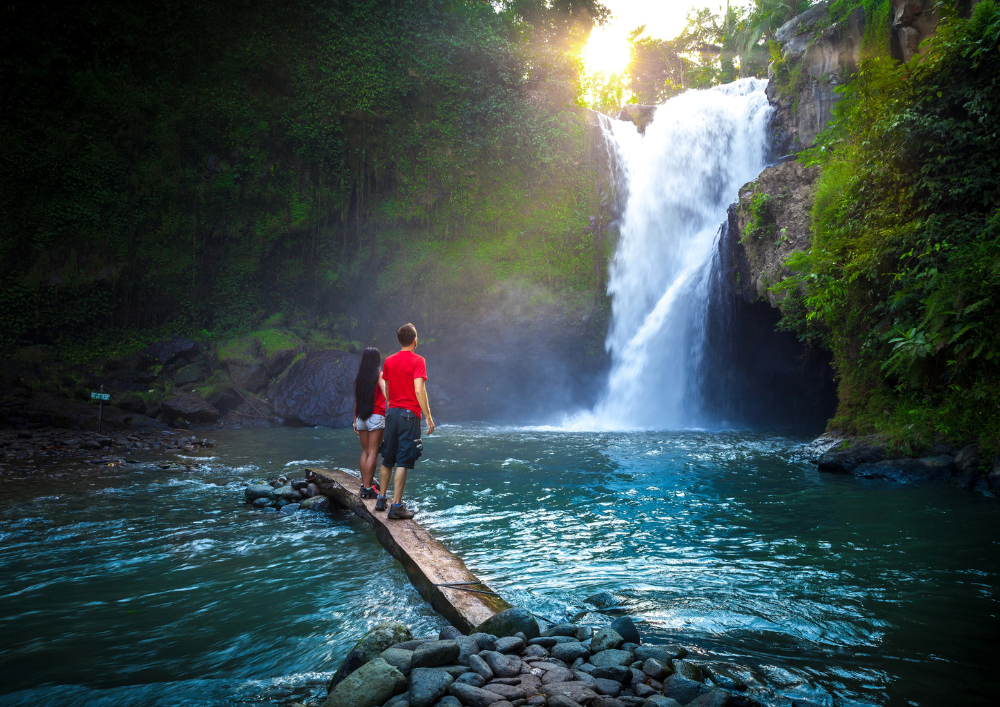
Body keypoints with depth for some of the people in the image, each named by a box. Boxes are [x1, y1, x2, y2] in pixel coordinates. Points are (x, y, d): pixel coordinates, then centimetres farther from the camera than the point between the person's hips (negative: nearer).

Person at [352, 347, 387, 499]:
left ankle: (365, 485, 13)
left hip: (361, 417, 6)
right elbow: (385, 392, -20)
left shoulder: (359, 377, 10)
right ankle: (367, 488, -7)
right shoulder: (379, 374, -4)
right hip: (376, 416, -5)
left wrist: (355, 421, 18)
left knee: (365, 452, 12)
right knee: (373, 452, -5)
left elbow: (356, 400, 13)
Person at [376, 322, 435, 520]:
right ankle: (396, 506, -3)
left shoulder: (389, 361, 9)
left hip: (392, 413, 6)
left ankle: (381, 499, 23)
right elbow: (419, 390, -17)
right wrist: (428, 417, -13)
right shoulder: (417, 361, -9)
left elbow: (386, 390, 14)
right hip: (409, 414, -6)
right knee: (403, 462, -4)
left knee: (387, 459, 16)